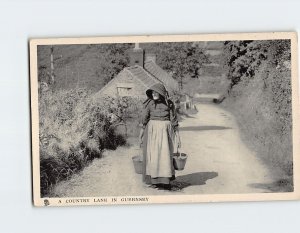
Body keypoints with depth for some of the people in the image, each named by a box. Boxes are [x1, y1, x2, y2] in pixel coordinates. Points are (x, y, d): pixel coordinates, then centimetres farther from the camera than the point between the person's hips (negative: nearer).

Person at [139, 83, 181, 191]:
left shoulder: (169, 104, 0)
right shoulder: (149, 104, 1)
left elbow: (174, 120, 5)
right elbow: (144, 120, 6)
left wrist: (177, 136, 3)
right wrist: (141, 135, 6)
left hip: (165, 131, 0)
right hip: (152, 131, 0)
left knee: (165, 155, -5)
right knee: (153, 155, -1)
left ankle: (165, 181, 1)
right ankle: (154, 180, 7)